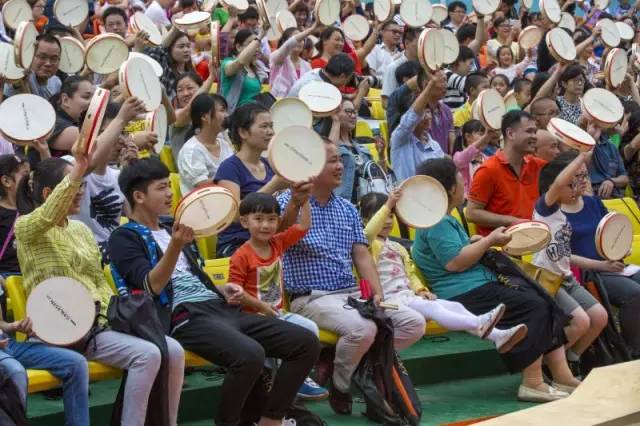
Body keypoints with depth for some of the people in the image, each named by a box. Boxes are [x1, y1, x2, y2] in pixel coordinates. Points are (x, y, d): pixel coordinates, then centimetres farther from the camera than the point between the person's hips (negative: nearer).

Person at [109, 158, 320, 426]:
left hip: (220, 308, 8)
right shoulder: (124, 238, 1)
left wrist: (222, 290, 12)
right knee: (250, 355, -36)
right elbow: (152, 287, -13)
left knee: (306, 343, -7)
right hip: (185, 317, -8)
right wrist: (175, 246, -27)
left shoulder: (171, 230, 26)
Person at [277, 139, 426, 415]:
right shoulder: (289, 201, -5)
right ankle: (339, 385, -5)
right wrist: (296, 204, -49)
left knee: (414, 323, -8)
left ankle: (346, 362, 2)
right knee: (363, 328, -34)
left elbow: (361, 255, 12)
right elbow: (281, 235, -27)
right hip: (312, 298, -7)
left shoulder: (348, 209, 16)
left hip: (352, 294, 7)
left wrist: (377, 293, -4)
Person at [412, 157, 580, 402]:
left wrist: (481, 241, 18)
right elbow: (454, 261, -24)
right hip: (463, 294, -11)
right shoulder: (438, 224, -14)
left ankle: (562, 376, -2)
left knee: (546, 299, 2)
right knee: (533, 306, -22)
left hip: (481, 283, 11)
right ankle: (532, 383, -20)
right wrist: (489, 241, -13)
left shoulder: (444, 220, 20)